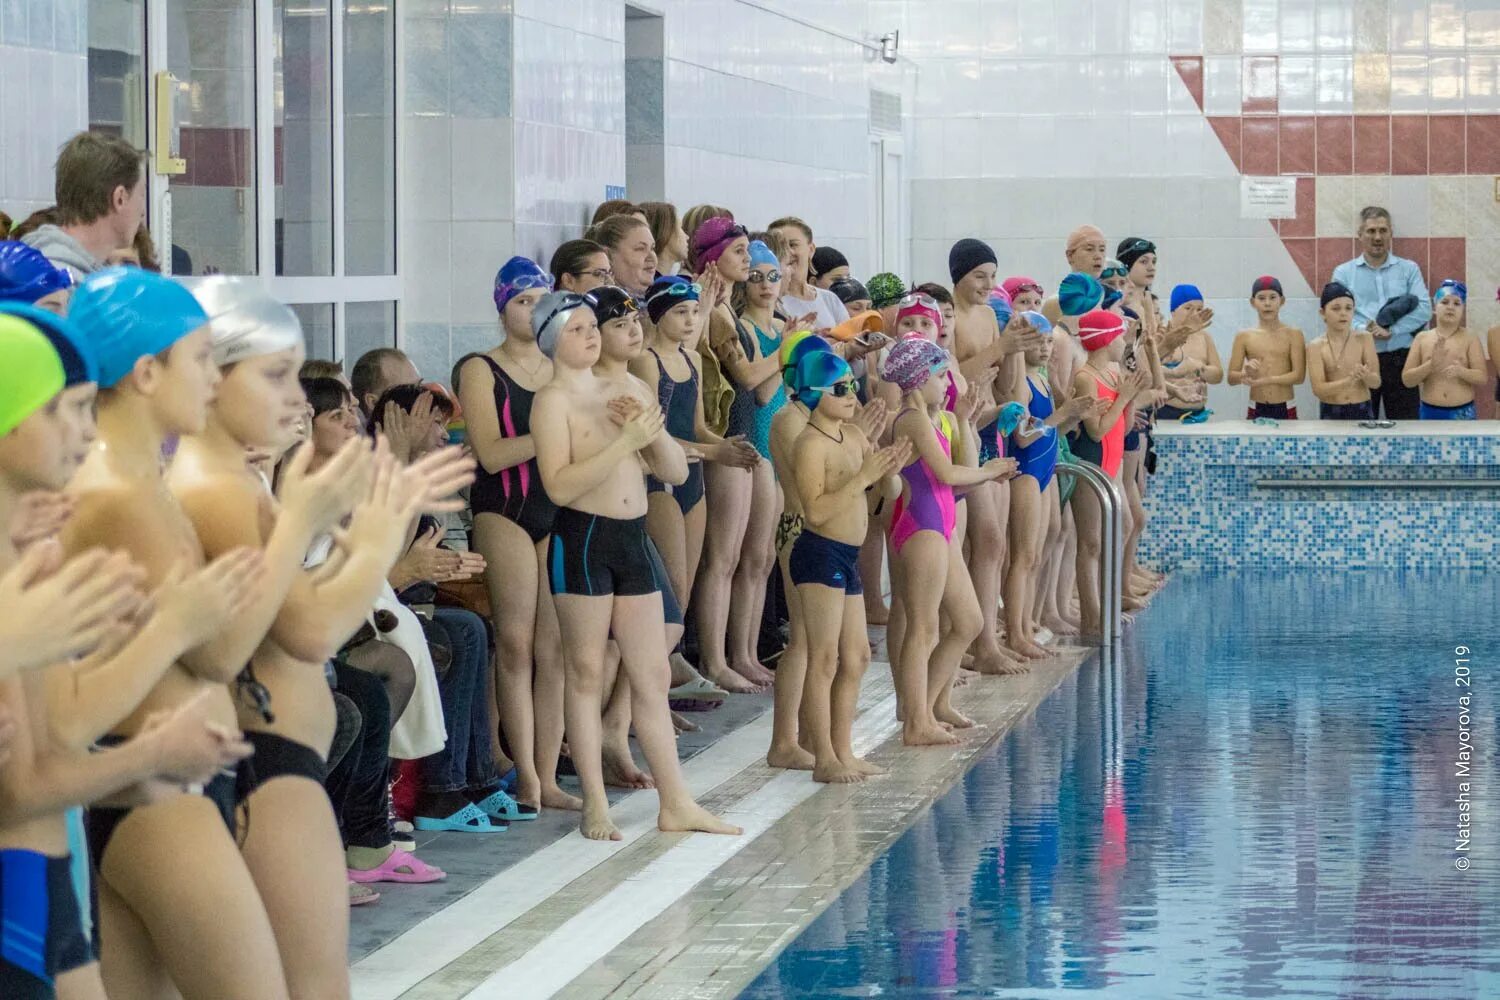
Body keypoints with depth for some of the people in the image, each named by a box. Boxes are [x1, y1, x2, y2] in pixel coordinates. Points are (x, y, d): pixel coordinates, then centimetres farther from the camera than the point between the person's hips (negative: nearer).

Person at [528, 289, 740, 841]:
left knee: (652, 676, 8)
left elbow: (677, 471, 13)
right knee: (586, 673, 1)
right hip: (582, 539, -6)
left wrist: (653, 431, -6)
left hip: (632, 540, 6)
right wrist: (626, 442, -21)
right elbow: (560, 485, -19)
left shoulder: (625, 392, 13)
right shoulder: (554, 400, -6)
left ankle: (676, 803, 12)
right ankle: (594, 806, 7)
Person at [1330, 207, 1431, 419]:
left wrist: (1392, 330, -13)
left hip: (1400, 359, 1)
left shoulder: (1409, 269, 11)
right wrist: (1364, 330, -19)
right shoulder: (1343, 273, 9)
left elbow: (1424, 309, -1)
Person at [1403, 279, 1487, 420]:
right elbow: (1407, 379, 1)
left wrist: (1460, 371, -23)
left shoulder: (1470, 339, 1)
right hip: (1430, 412, 1)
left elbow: (1482, 378, -4)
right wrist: (1431, 365, -16)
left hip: (1462, 413, -1)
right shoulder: (1422, 338, 4)